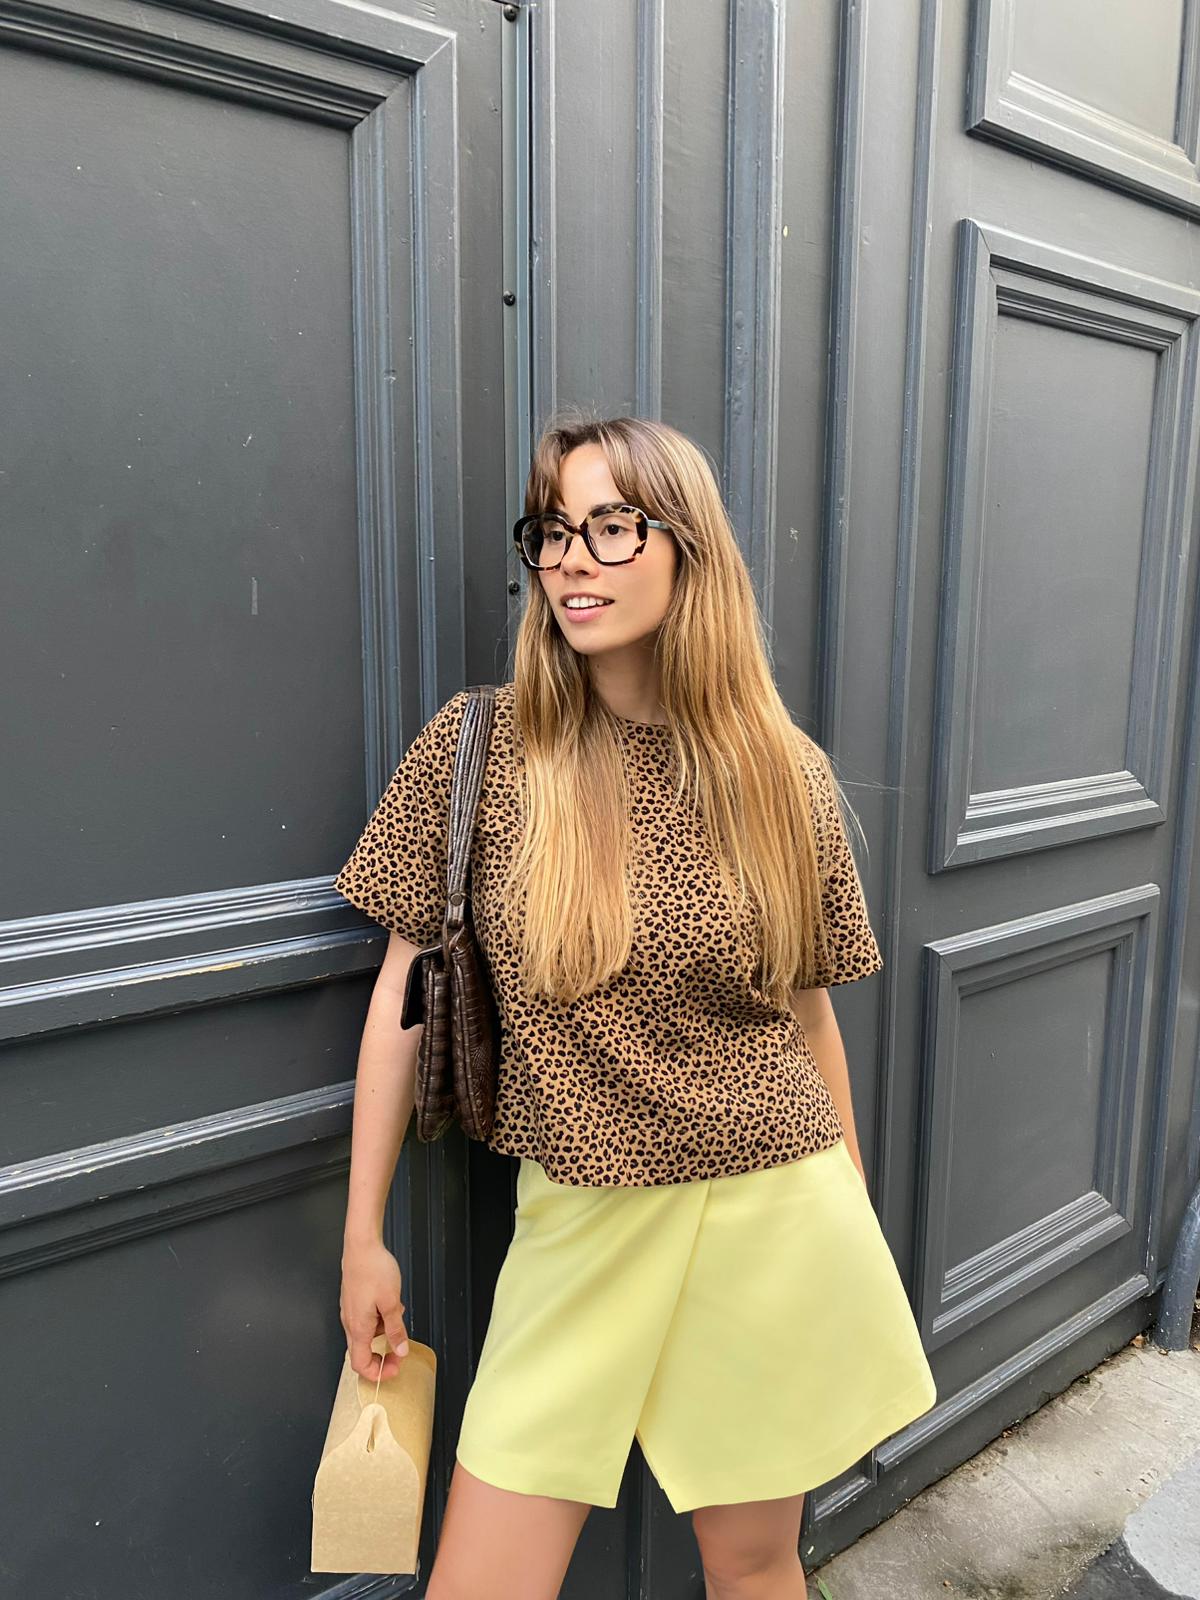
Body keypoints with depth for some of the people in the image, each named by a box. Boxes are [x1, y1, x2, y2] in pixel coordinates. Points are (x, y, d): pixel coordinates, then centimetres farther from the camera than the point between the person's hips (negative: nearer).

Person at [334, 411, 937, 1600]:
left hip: (774, 1220, 1)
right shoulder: (475, 748, -8)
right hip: (576, 1226, 0)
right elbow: (405, 990, -2)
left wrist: (855, 1225, 14)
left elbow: (807, 1015, 5)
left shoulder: (787, 775, -5)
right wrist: (364, 1237, 2)